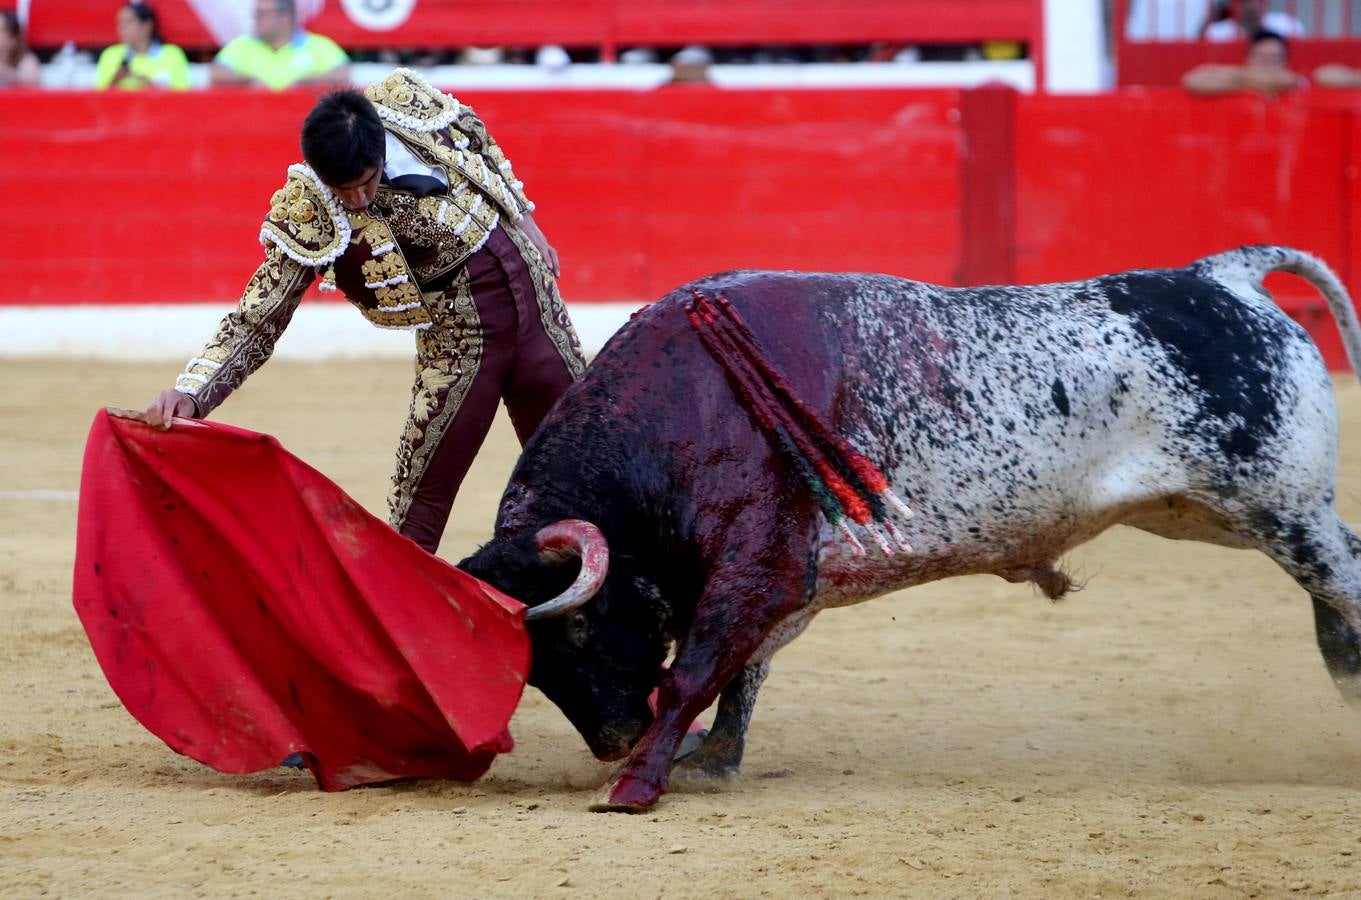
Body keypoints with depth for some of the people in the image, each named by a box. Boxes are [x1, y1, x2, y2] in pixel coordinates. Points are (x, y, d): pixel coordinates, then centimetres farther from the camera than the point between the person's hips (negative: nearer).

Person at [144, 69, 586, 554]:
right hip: (457, 332, -4)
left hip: (528, 285, 4)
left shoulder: (408, 99, -15)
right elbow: (258, 319, -24)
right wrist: (191, 391, -38)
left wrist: (523, 220, 15)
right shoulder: (307, 216, -24)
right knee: (421, 493, -9)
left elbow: (479, 143, 7)